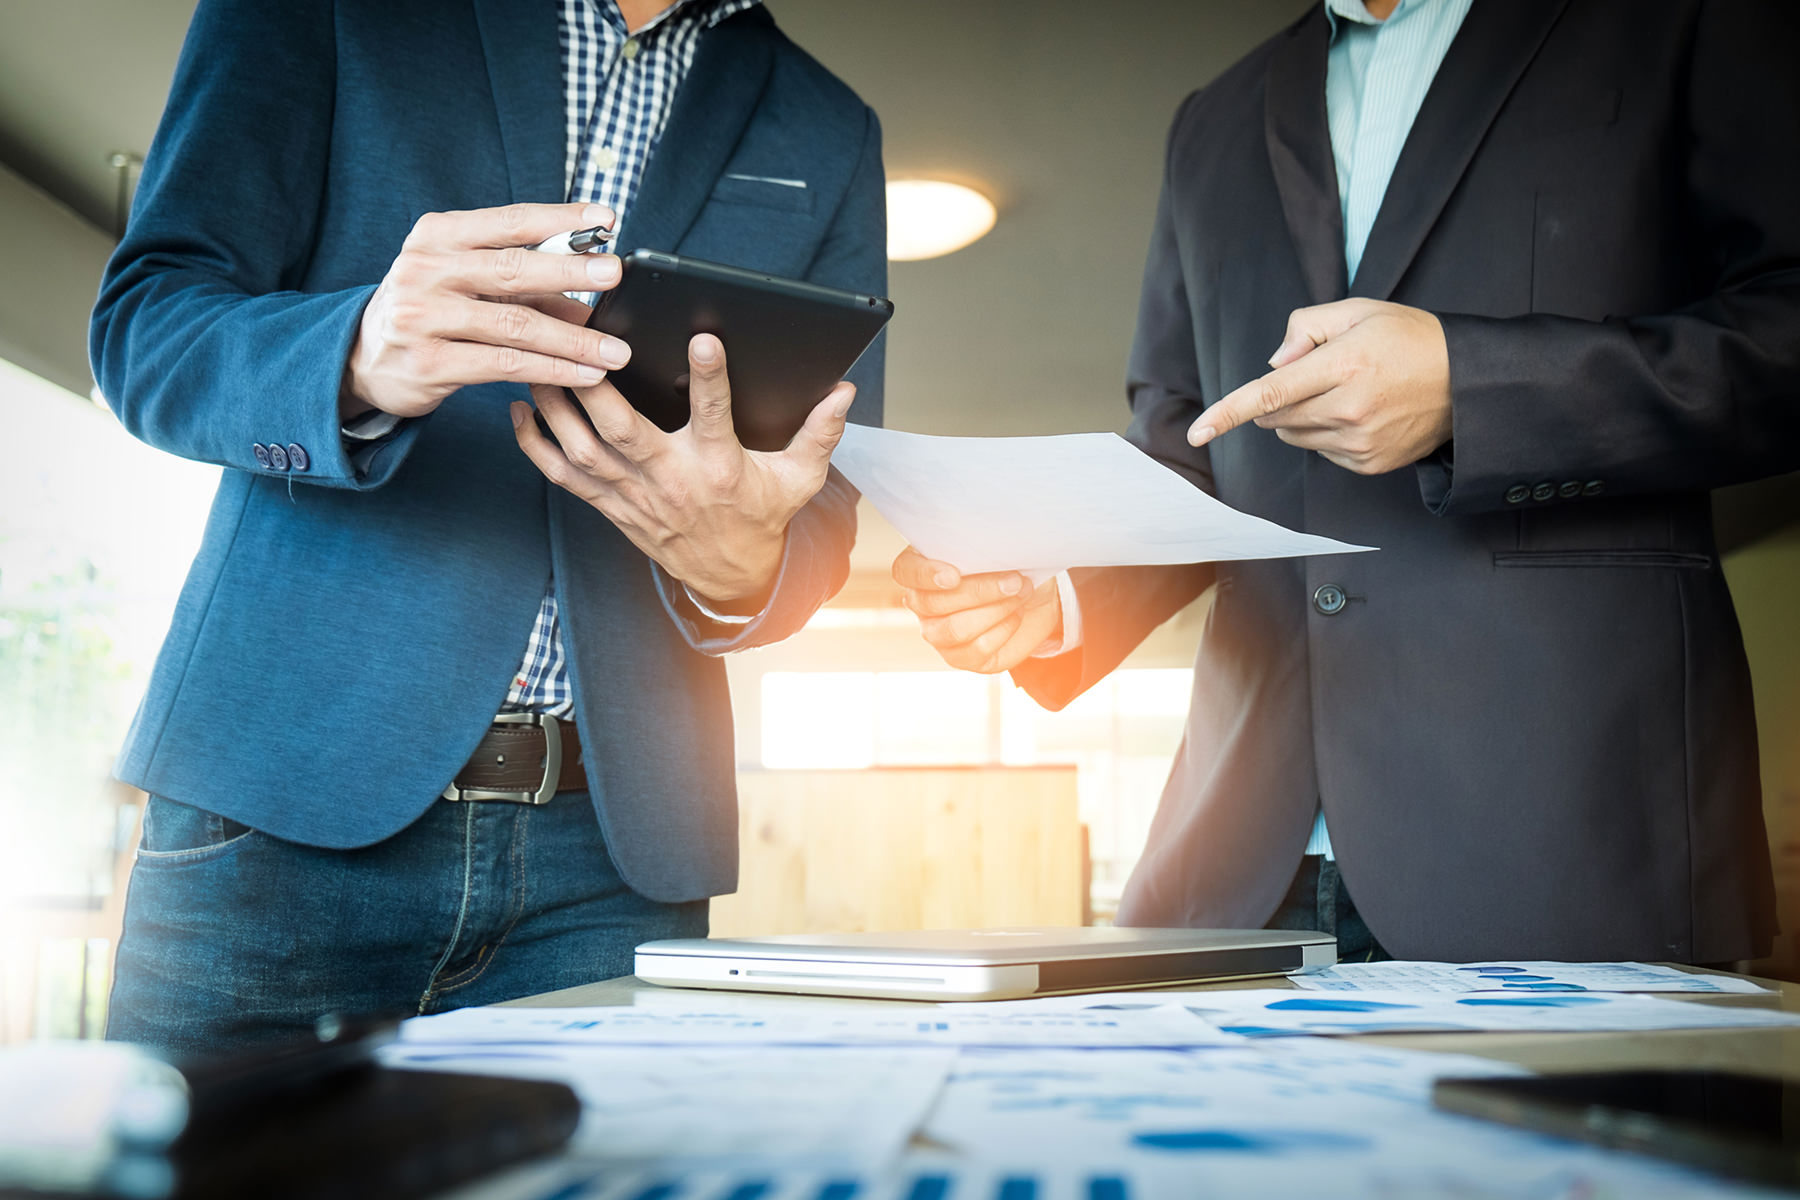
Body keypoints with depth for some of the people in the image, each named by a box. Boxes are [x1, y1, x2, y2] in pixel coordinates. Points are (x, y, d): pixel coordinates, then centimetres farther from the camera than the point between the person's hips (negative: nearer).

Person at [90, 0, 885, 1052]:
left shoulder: (826, 133, 13)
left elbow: (826, 511, 8)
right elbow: (142, 322, -1)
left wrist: (741, 565, -17)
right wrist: (359, 360, -23)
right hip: (285, 790, -1)